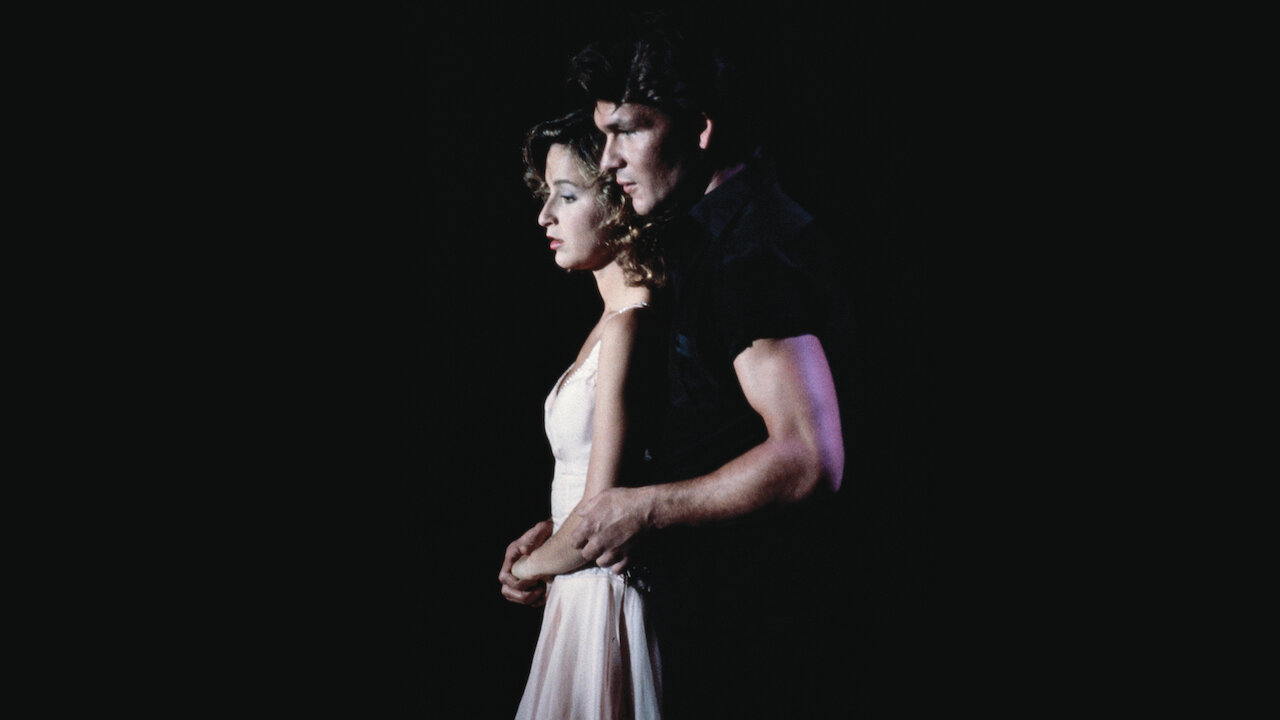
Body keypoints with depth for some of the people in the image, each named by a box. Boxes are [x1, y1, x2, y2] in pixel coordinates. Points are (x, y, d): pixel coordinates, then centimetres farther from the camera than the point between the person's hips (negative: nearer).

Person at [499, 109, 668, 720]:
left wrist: (531, 565, -4)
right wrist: (544, 533, 7)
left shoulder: (628, 330, -20)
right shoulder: (613, 320, 9)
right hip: (581, 594, 9)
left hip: (605, 596, -9)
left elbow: (601, 516, -21)